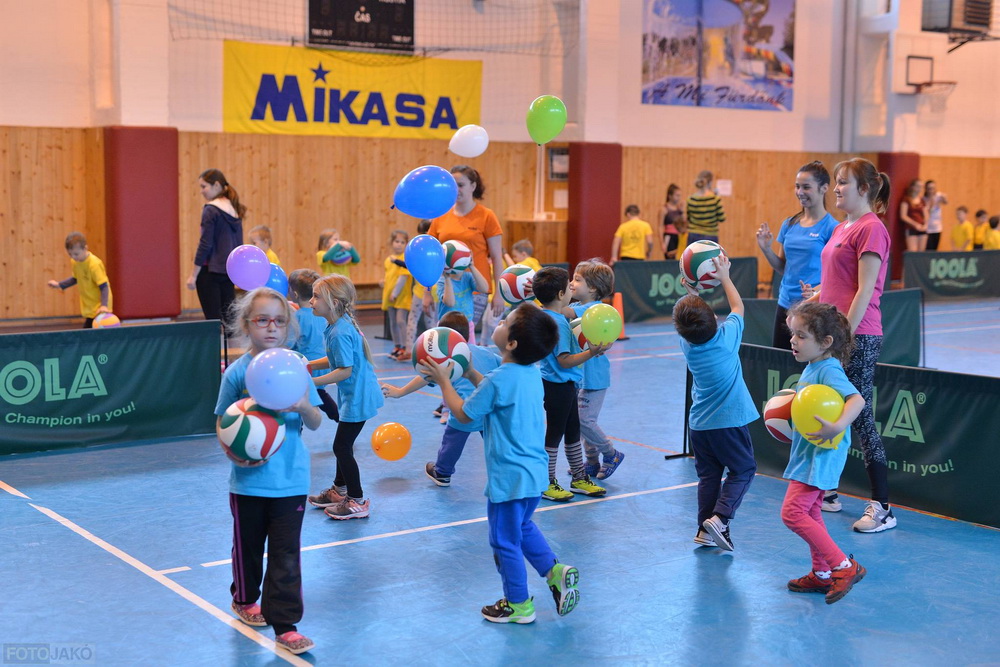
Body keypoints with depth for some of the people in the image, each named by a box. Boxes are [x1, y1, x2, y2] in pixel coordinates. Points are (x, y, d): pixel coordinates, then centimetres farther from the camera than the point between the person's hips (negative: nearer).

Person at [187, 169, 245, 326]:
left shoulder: (210, 210, -11)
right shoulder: (235, 210, 9)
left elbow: (205, 245, -14)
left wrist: (193, 275, -10)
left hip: (210, 271, -7)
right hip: (229, 270, 7)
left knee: (213, 317, -2)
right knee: (228, 316, 9)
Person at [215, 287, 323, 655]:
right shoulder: (237, 372, -6)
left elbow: (316, 423, -2)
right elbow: (222, 424, 0)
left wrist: (305, 407, -24)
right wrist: (233, 451, -19)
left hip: (290, 479, 0)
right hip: (249, 479, 0)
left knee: (286, 554, 2)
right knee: (248, 545, 19)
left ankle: (285, 625, 10)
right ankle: (245, 599, 44)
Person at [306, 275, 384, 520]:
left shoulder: (340, 332, -25)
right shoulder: (341, 325, 5)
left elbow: (345, 370, -25)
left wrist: (312, 382, -25)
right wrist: (310, 365, 5)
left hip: (357, 397, -10)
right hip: (355, 395, 10)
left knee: (342, 447, -1)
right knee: (343, 444, 22)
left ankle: (357, 502, 10)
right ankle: (339, 490, 39)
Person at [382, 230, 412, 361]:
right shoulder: (389, 259, 10)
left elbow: (403, 277, -16)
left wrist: (395, 293, -18)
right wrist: (384, 281, 0)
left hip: (402, 296, -7)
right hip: (390, 296, 7)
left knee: (400, 321, -14)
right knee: (393, 322, 12)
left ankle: (405, 348, -12)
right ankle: (397, 347, 22)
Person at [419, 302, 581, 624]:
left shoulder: (500, 379, -23)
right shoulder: (532, 373, 2)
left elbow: (463, 412, -10)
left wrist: (443, 380, 1)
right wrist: (470, 373, 18)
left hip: (509, 477, -9)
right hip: (534, 472, 9)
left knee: (505, 541, 8)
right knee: (522, 527, 30)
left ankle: (519, 604, 21)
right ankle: (555, 570, 20)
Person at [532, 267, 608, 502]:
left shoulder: (544, 316, 6)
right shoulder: (558, 322, -24)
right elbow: (565, 360, -27)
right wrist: (591, 352, -33)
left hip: (562, 385, 10)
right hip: (558, 387, -10)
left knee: (573, 430, 18)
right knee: (555, 433, 1)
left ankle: (580, 478, 30)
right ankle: (547, 484, 13)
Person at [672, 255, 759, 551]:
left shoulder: (686, 344, -5)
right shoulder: (726, 338, -15)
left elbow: (693, 325, 18)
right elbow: (738, 307, 3)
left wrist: (690, 291, 13)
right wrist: (725, 277, 10)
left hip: (700, 424, 4)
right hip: (729, 421, -4)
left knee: (708, 474, 14)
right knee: (742, 470, 8)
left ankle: (705, 530, 12)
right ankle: (719, 517, -9)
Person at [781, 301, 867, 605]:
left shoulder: (829, 370, -20)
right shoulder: (811, 367, 11)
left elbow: (856, 399, -34)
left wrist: (837, 427, -47)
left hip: (820, 456, -11)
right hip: (807, 454, 11)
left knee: (792, 512, -13)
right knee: (810, 512, 18)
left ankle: (845, 566, -8)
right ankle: (822, 574, 29)